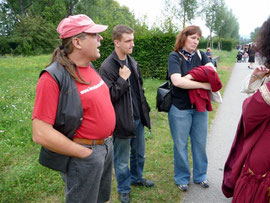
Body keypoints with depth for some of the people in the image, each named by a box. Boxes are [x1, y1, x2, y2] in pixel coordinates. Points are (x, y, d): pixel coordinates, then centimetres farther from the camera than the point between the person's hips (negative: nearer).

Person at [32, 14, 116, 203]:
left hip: (107, 145, 7)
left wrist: (108, 140, 9)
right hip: (85, 154, -7)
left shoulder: (90, 67, 2)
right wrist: (86, 153, -17)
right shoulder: (54, 77, -21)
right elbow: (41, 134, -24)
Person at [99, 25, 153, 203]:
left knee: (139, 154, 23)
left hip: (138, 118, 7)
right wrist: (122, 79, -24)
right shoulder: (107, 67, -17)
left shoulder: (132, 62, 7)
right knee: (122, 160, 12)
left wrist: (145, 109, 16)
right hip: (122, 121, -7)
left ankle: (137, 178, 48)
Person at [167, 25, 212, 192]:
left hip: (200, 106, 4)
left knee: (200, 143, 14)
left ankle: (200, 175, 34)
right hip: (180, 108, -4)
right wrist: (204, 85, -20)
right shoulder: (174, 57, -7)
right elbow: (177, 81, -21)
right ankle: (182, 178, 29)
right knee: (181, 145, 9)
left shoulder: (200, 56, 7)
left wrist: (190, 77, -21)